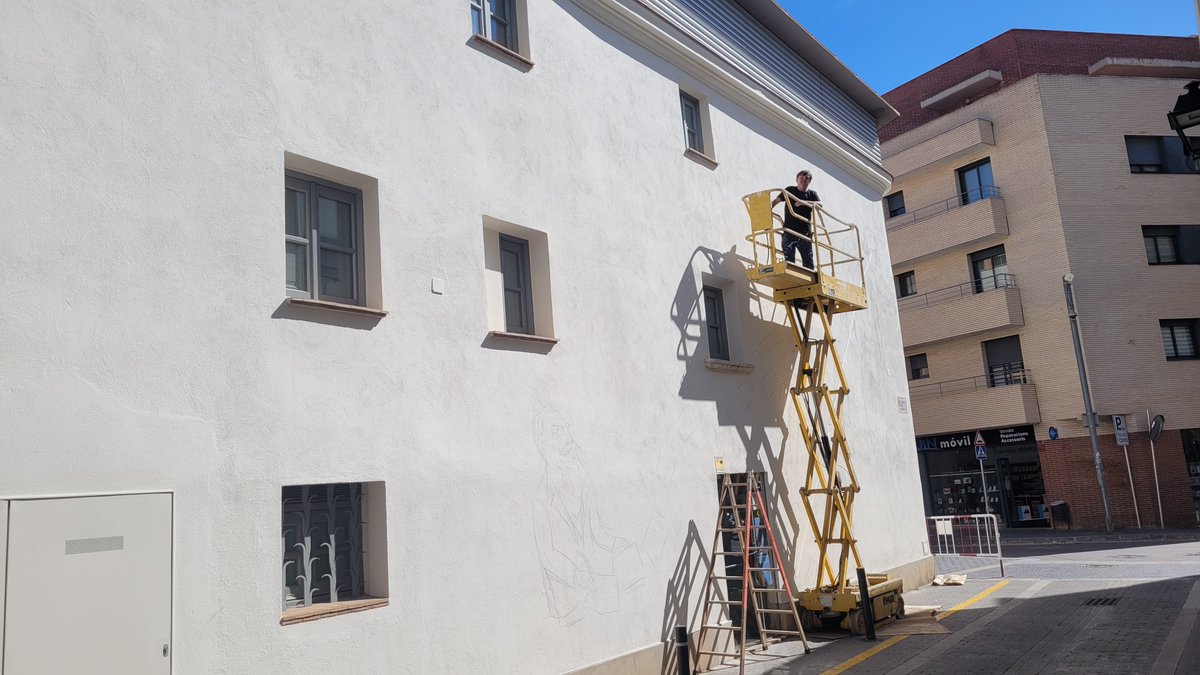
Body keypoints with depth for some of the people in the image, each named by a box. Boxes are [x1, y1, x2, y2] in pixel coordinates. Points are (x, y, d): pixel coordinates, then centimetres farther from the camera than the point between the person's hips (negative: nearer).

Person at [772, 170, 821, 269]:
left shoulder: (812, 194, 12)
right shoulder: (790, 190, 10)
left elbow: (819, 204, -6)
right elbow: (776, 201, 7)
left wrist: (804, 202, -19)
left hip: (805, 231, 1)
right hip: (789, 230, -1)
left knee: (808, 261, 0)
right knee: (789, 259, -7)